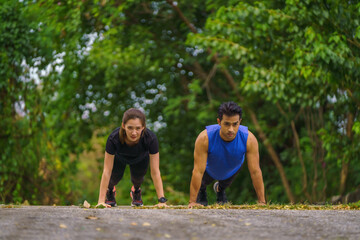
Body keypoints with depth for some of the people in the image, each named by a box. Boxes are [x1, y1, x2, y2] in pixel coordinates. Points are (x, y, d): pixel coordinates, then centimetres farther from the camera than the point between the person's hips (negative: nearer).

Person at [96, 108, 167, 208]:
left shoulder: (150, 138, -41)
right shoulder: (114, 138, -42)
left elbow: (155, 172, -35)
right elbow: (107, 171, -36)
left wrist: (161, 200, -39)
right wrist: (101, 200, -39)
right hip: (119, 157, 0)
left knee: (138, 176, -10)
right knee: (116, 175, -13)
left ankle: (136, 190, 25)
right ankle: (110, 190, 22)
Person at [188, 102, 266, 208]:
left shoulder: (249, 139, -41)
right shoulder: (205, 138, -44)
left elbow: (255, 171, -33)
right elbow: (198, 171, -39)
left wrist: (261, 202, -31)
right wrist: (192, 202, -37)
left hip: (232, 170, 2)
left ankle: (220, 189, 61)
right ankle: (201, 191, 56)